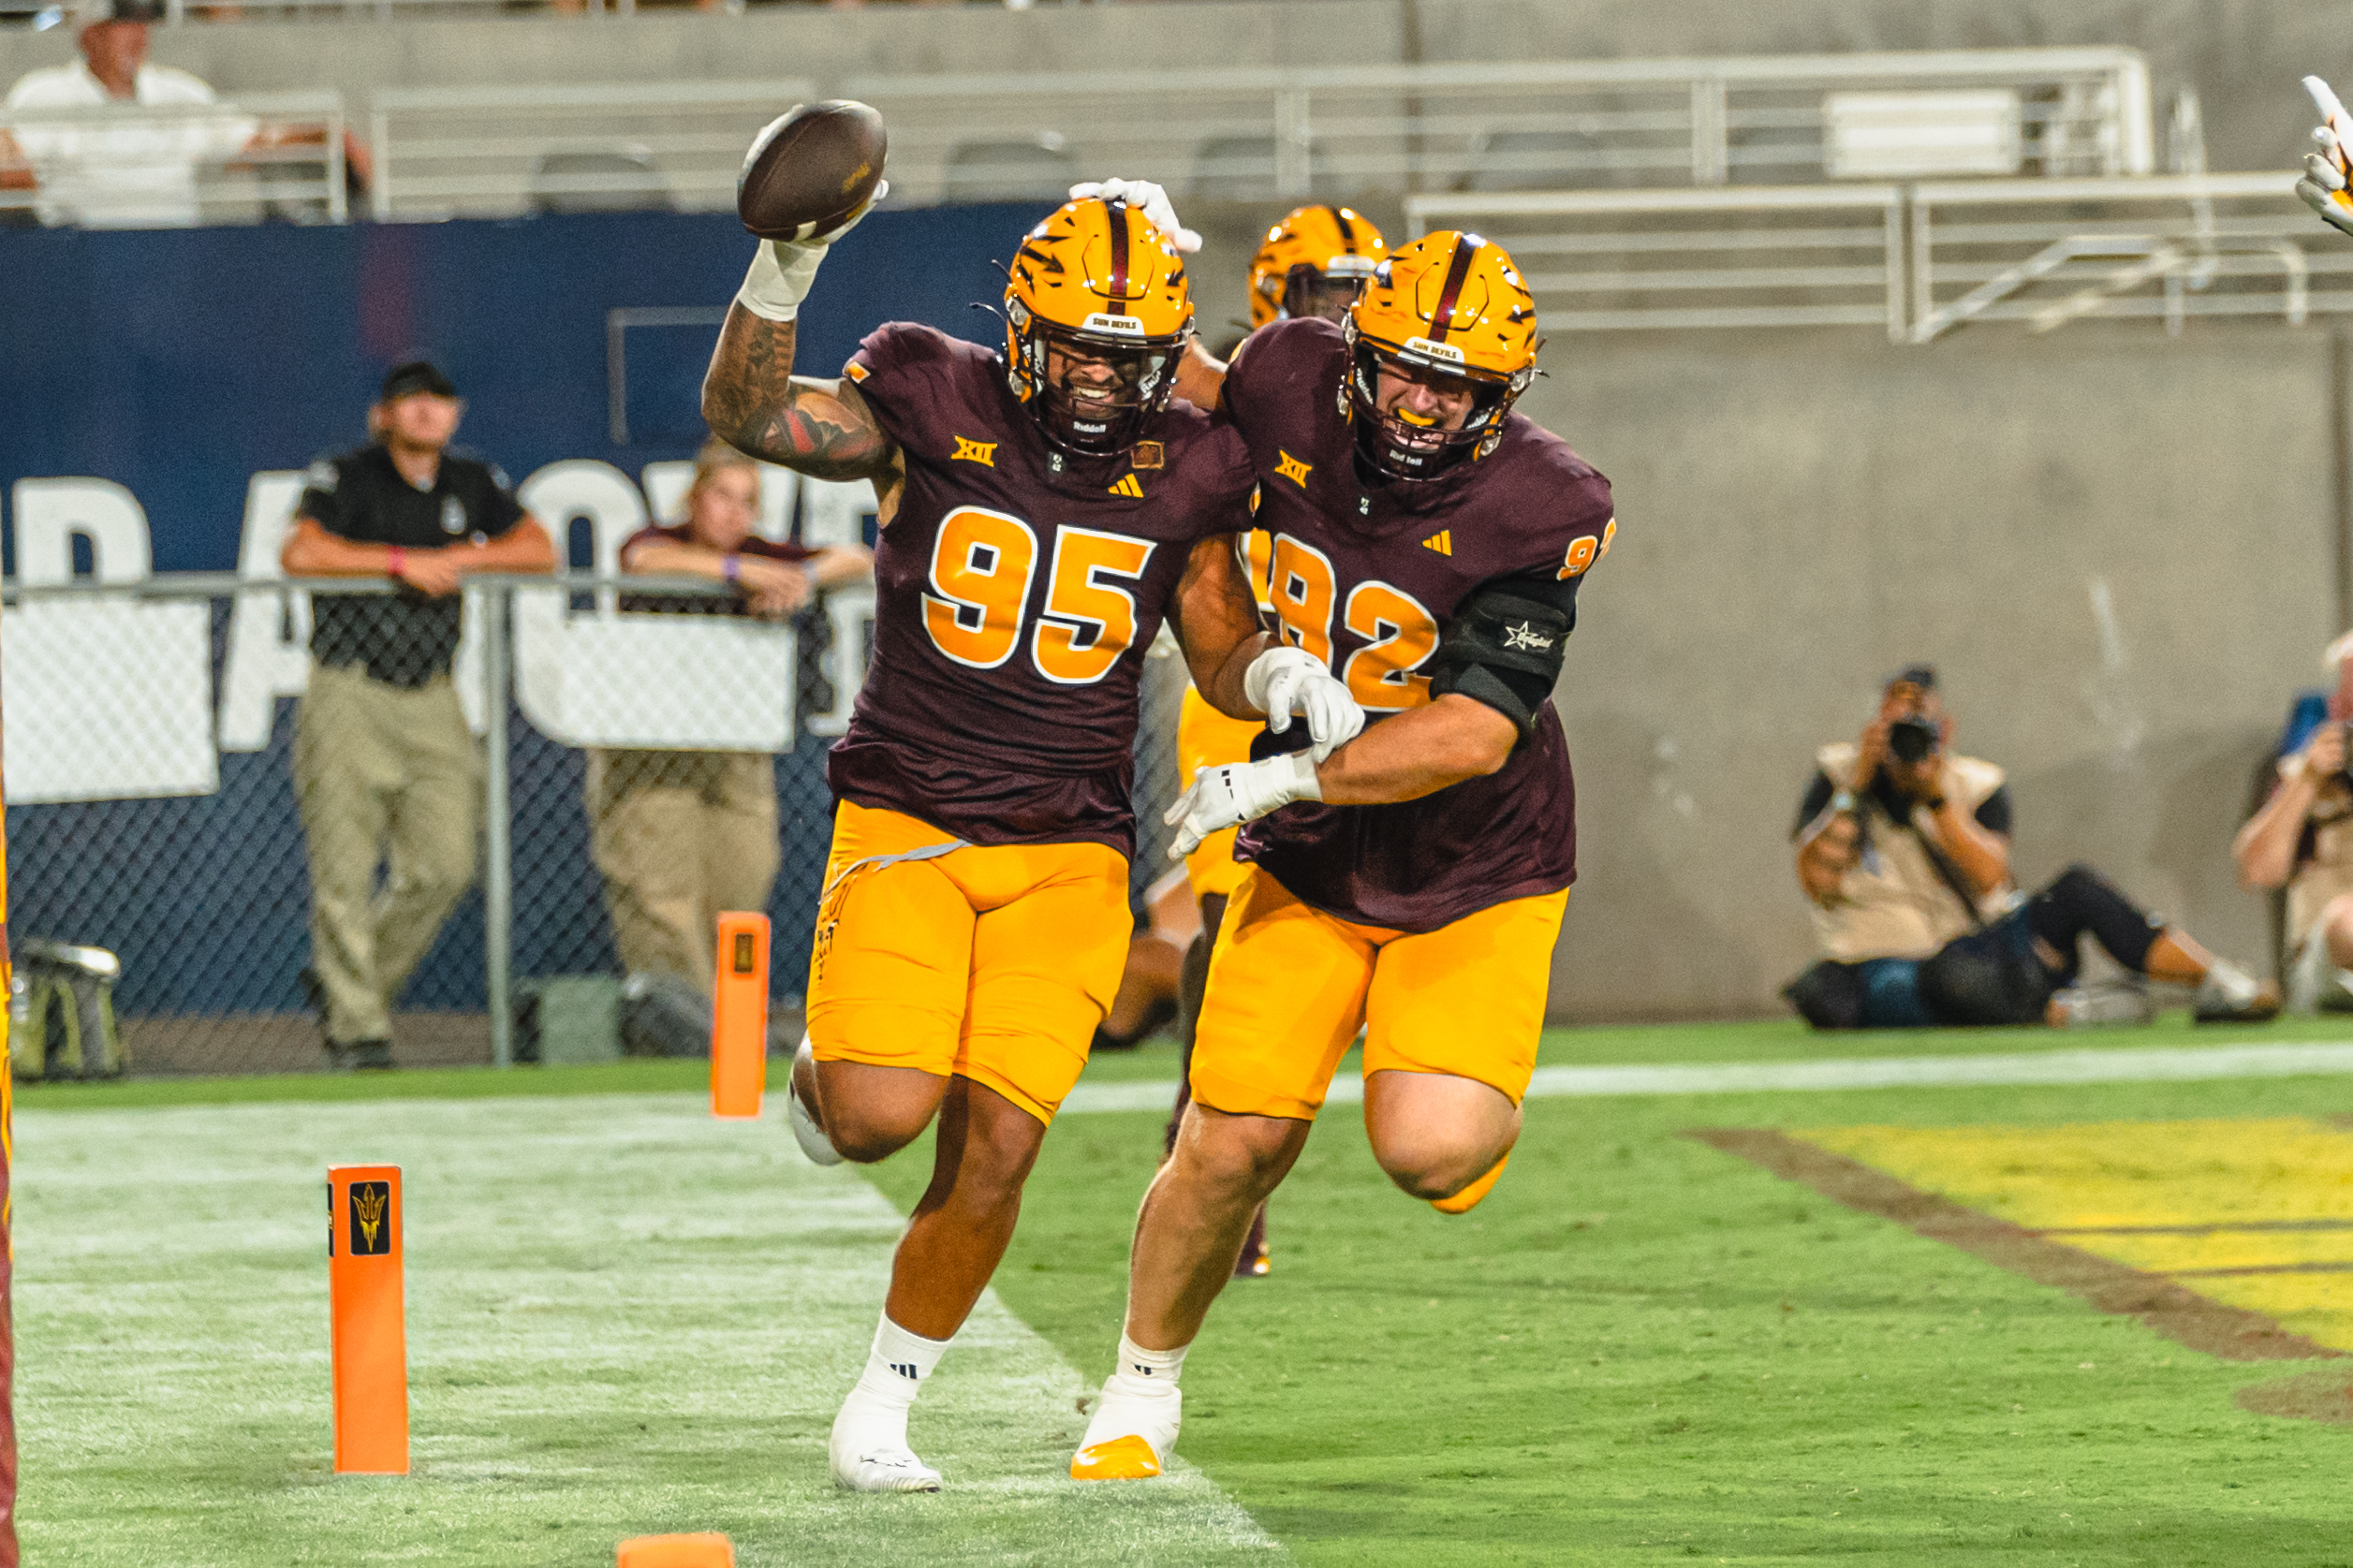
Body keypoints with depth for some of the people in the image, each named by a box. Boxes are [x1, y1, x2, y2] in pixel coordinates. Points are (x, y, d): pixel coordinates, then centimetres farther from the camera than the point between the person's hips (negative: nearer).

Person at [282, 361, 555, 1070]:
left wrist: (457, 560, -6)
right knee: (347, 871, -8)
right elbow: (300, 553, -18)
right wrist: (403, 561, -17)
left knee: (444, 864, -1)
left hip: (432, 699, 5)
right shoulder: (346, 478, -3)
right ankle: (356, 1028, -2)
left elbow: (539, 550, 8)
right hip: (349, 693, -5)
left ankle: (348, 980, 20)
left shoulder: (475, 484, 13)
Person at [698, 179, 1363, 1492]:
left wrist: (1280, 670, -10)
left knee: (994, 1149, -9)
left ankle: (882, 1410, 11)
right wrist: (783, 274, -31)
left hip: (1067, 854, 2)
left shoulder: (1186, 470, 3)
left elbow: (1220, 649, 14)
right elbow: (746, 414, -15)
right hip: (906, 825, -2)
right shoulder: (933, 405, -4)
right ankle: (824, 1070, 19)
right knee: (881, 1116, -20)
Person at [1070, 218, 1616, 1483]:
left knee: (1430, 1151, -21)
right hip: (1311, 865, 3)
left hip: (1477, 873, -3)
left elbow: (1475, 734, -26)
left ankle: (1476, 1089, 18)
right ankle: (1142, 1391, 23)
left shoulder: (1539, 510, -22)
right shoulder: (1292, 389, -12)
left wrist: (1285, 780, -26)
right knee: (1234, 1146, -3)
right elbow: (1207, 397, 16)